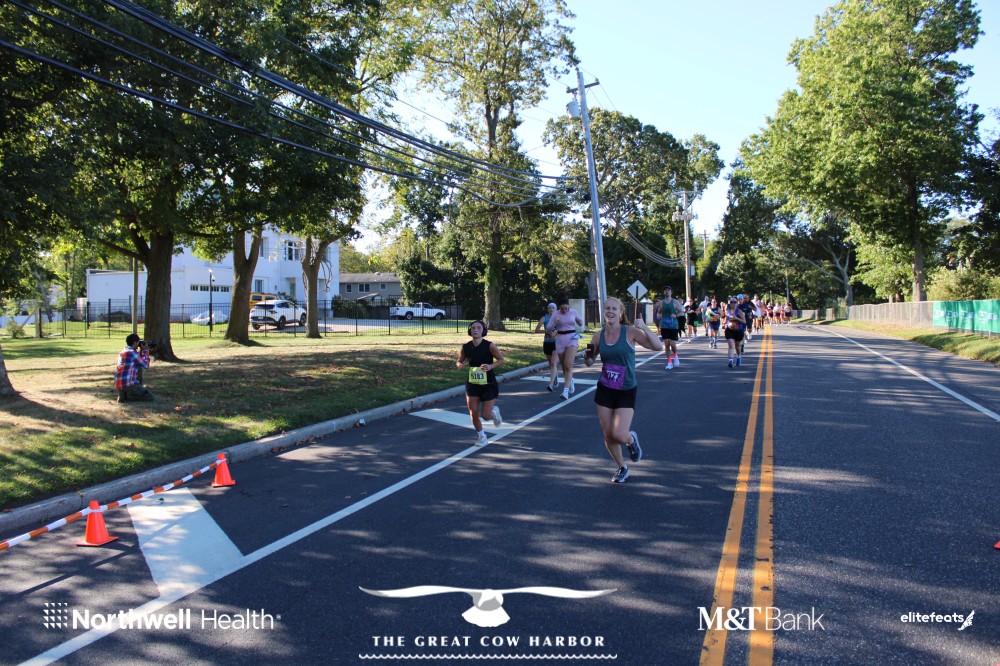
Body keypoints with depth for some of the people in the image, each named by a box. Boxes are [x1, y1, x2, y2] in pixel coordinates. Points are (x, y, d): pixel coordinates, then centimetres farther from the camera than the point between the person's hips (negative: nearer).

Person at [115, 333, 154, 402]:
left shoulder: (122, 352, 15)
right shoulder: (132, 352, -13)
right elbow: (146, 365, -4)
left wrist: (141, 351, 17)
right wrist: (145, 351, 7)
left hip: (118, 385, 9)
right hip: (128, 385, -9)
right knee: (150, 397, -1)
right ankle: (125, 397, -4)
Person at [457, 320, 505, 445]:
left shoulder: (489, 346, -16)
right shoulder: (466, 347, -7)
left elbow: (502, 360, -8)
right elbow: (459, 361, 7)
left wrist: (490, 366, -26)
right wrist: (459, 365, -17)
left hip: (489, 385, -3)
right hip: (472, 385, 3)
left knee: (486, 415, -1)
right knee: (473, 414, 3)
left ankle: (495, 412, 36)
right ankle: (481, 435, 29)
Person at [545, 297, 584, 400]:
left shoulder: (574, 312, 0)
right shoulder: (556, 314, -3)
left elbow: (580, 324, 18)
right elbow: (547, 330, -4)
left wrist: (580, 322, -7)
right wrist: (555, 322, -22)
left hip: (572, 339, -2)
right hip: (560, 340, 2)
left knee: (568, 365, -17)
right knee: (564, 366, 12)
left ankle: (566, 391, -20)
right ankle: (570, 381, 42)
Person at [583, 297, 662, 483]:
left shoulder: (630, 332, -10)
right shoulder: (598, 335, 1)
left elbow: (658, 346, -18)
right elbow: (589, 363, 12)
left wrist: (643, 327, -28)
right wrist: (587, 356, -10)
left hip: (626, 392, -3)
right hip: (604, 391, 4)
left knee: (619, 435, -15)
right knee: (608, 436, 7)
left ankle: (631, 439, 23)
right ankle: (622, 468, 33)